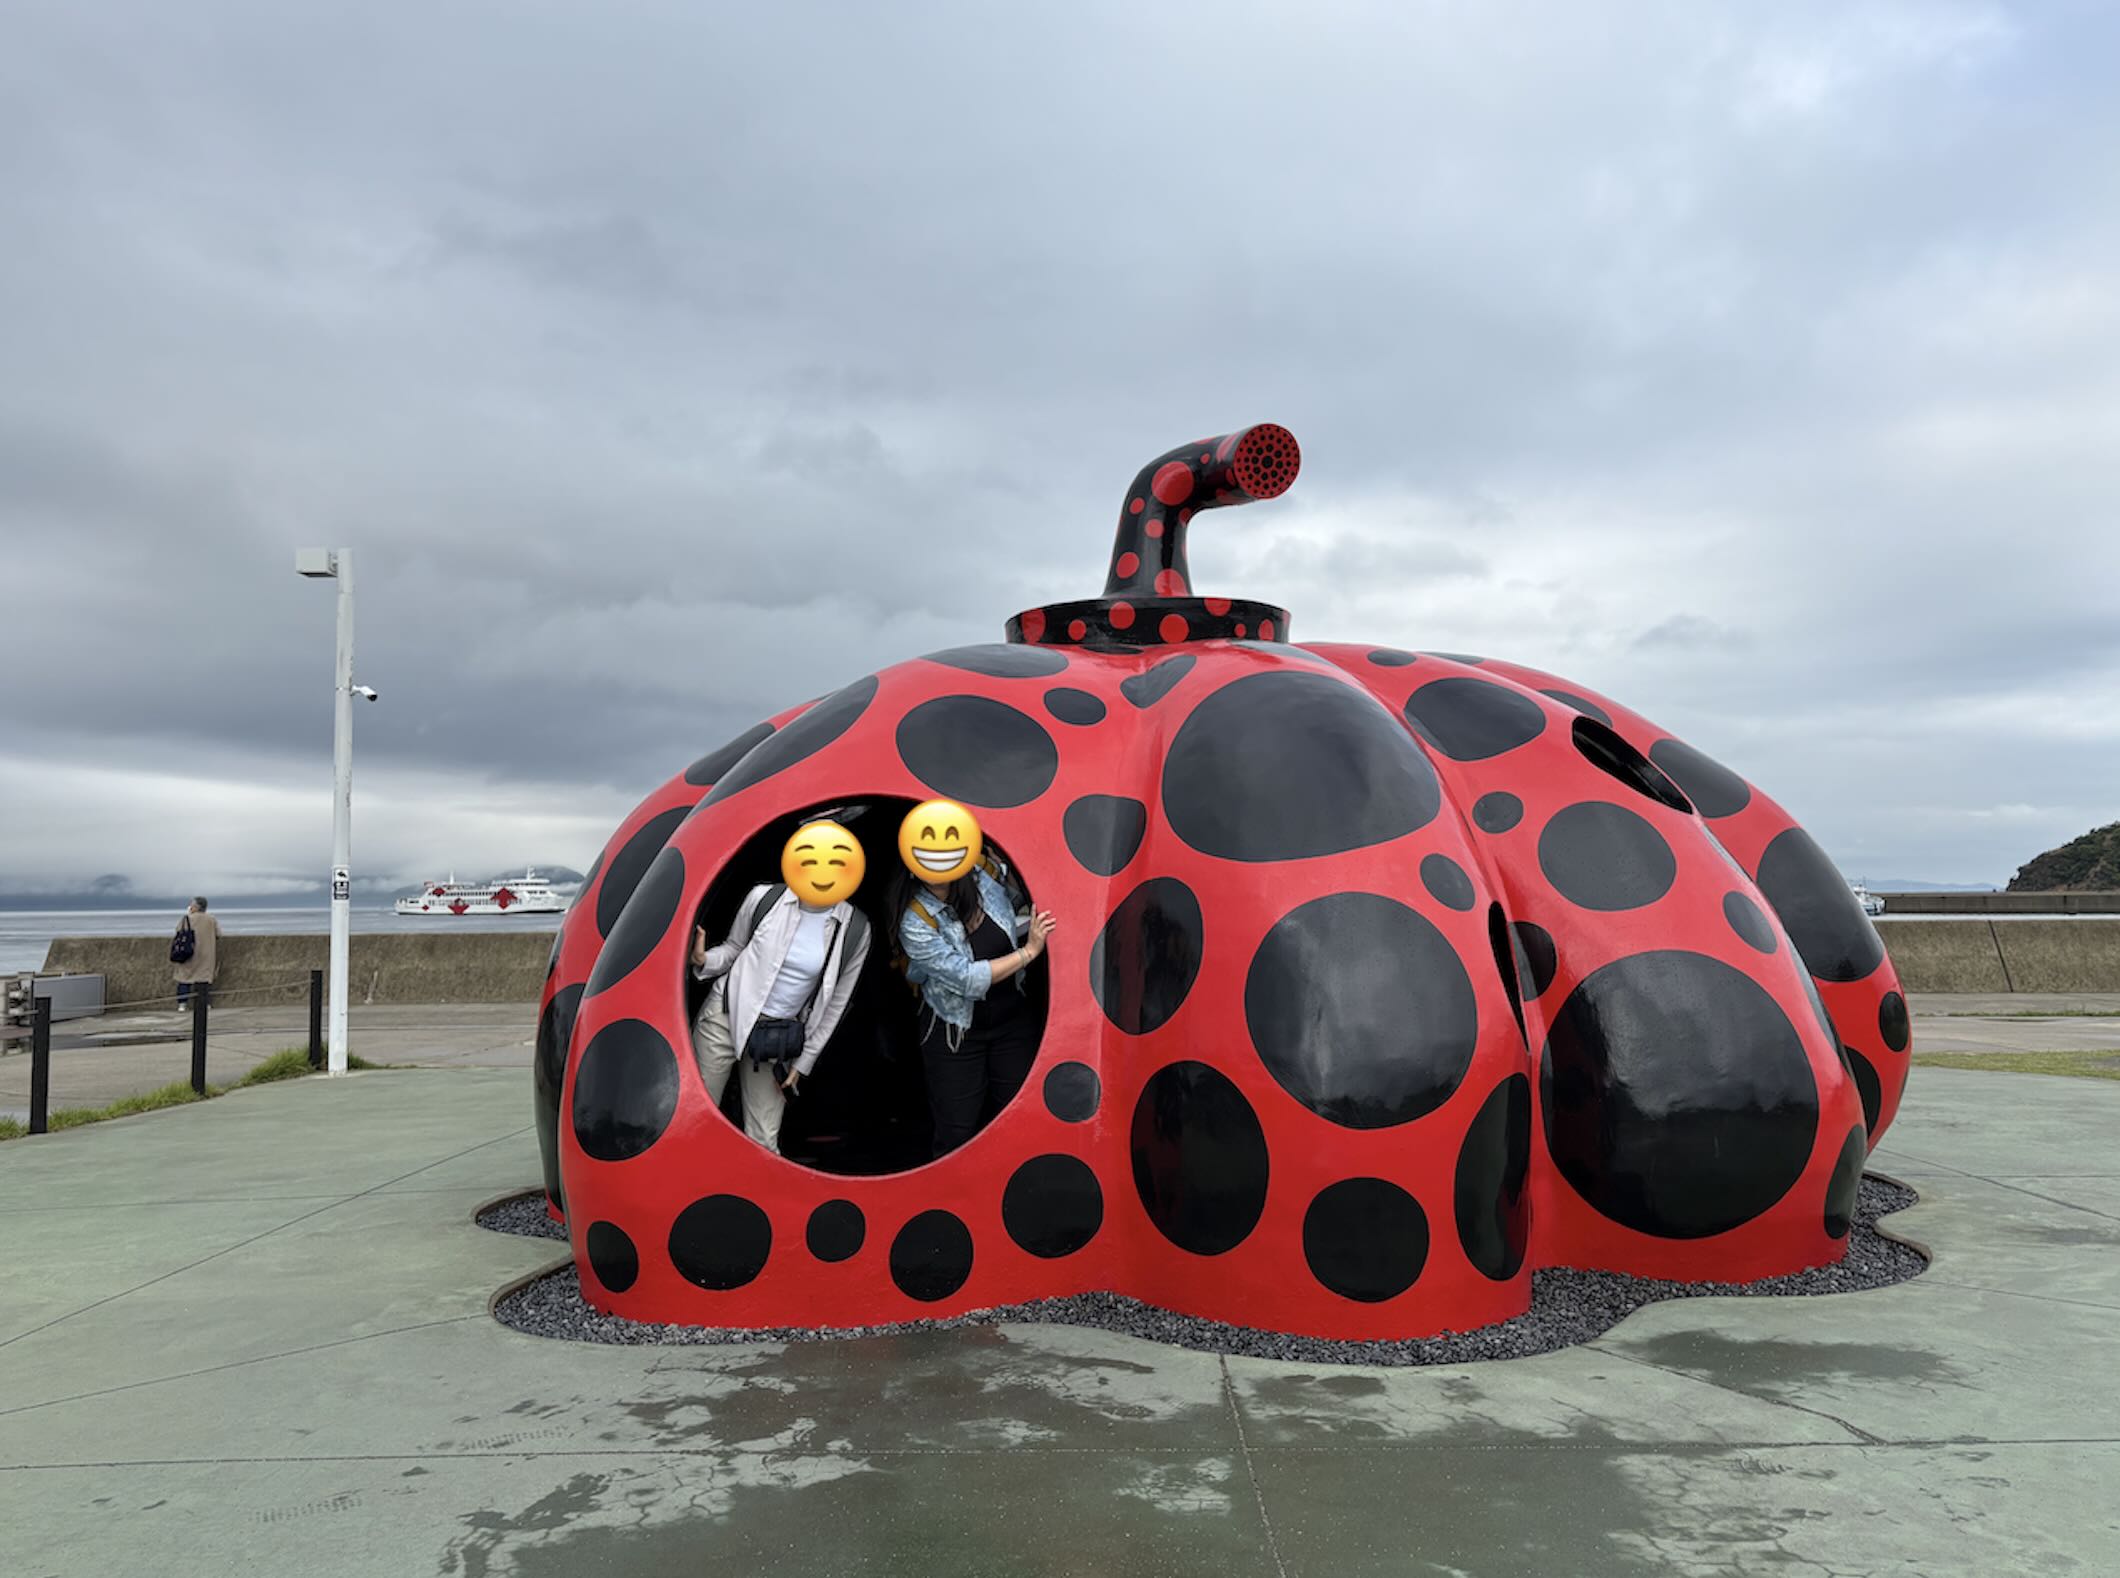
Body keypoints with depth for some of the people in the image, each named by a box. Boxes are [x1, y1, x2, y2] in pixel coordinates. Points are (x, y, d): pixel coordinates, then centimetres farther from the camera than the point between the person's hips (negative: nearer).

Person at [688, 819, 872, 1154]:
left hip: (780, 1036, 1)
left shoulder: (855, 929, -11)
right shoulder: (764, 898, -14)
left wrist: (804, 1061, 5)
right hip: (726, 1016, -1)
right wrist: (704, 959, -19)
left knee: (763, 1143, 2)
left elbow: (835, 1003, 0)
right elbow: (734, 948, 4)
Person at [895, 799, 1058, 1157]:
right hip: (955, 1035, -4)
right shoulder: (915, 923, -26)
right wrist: (1029, 951, -24)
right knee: (957, 1135, 5)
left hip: (1013, 1020, 4)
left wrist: (1037, 923, -11)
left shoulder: (986, 872, -14)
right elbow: (968, 979, -26)